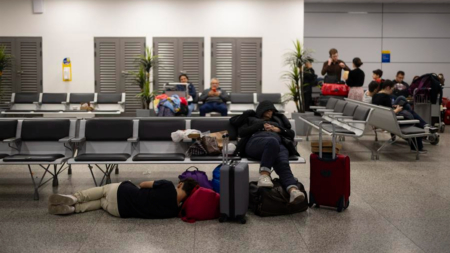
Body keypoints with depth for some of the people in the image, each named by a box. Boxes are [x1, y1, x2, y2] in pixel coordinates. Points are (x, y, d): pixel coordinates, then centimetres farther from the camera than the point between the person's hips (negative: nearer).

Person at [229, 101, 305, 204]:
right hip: (255, 141, -2)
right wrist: (261, 125, 9)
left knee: (283, 164, -36)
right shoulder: (251, 119, 36)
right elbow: (241, 132, 16)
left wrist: (278, 129, 13)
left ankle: (293, 190, -64)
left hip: (279, 144, 2)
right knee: (273, 141, -43)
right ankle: (264, 175, -55)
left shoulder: (277, 120, 43)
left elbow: (291, 133, 31)